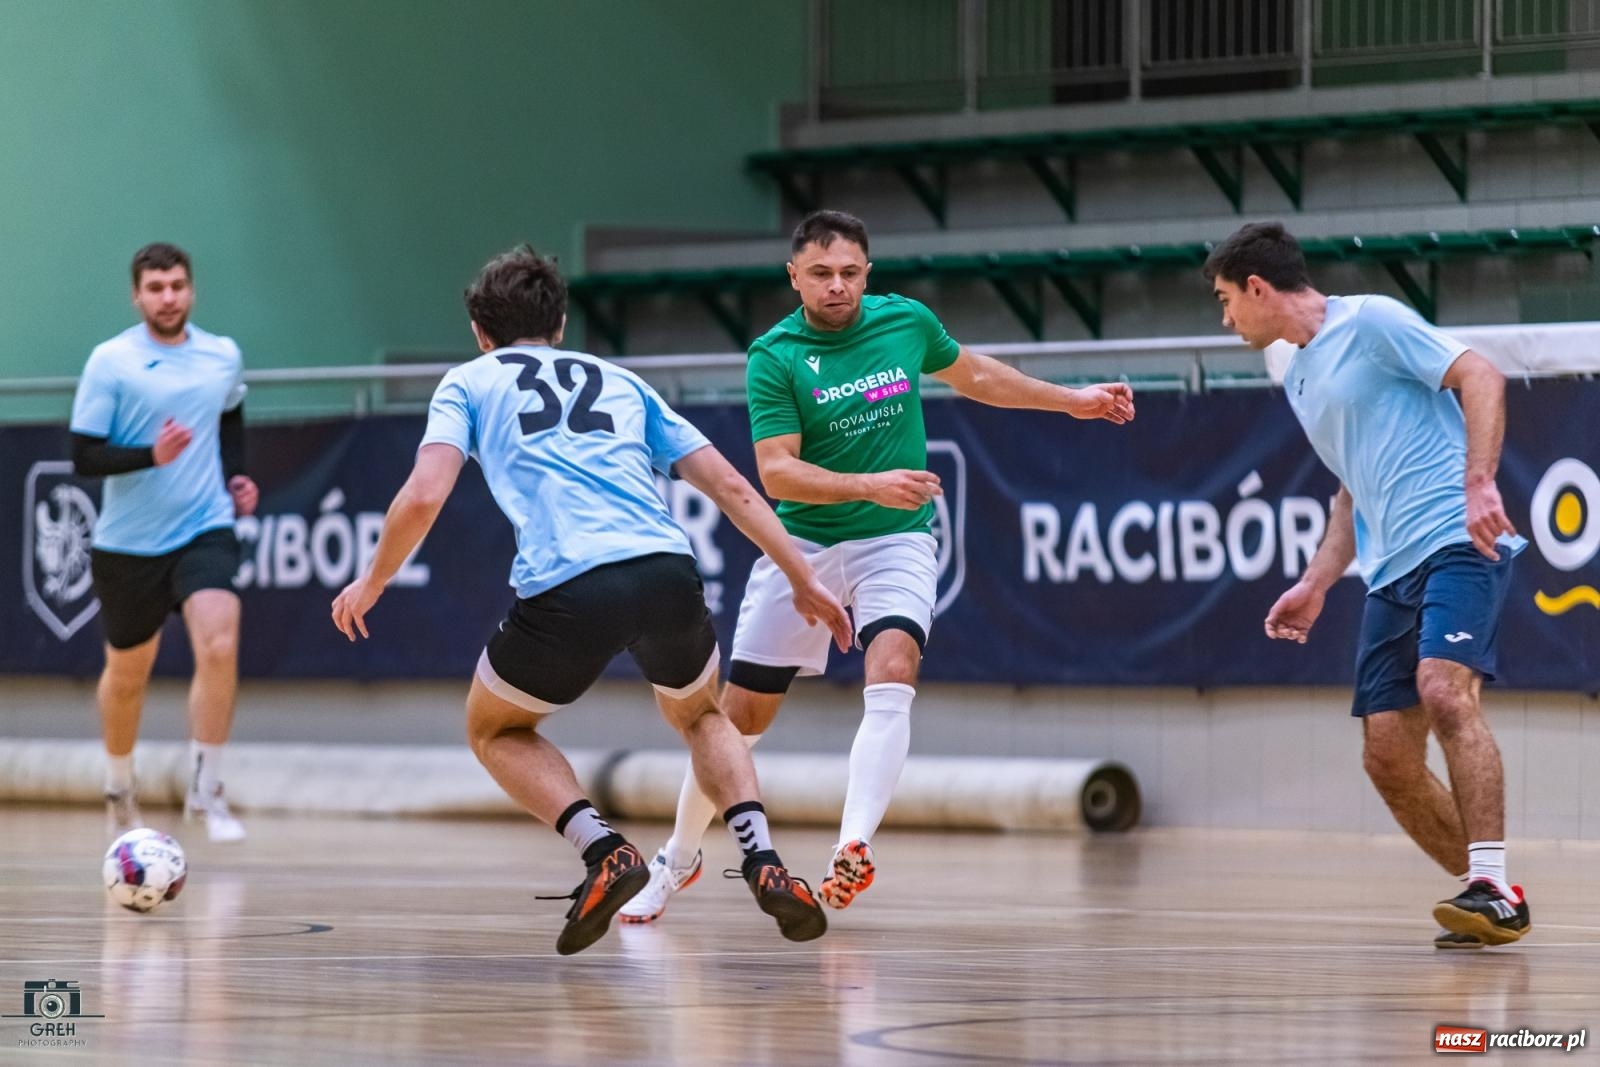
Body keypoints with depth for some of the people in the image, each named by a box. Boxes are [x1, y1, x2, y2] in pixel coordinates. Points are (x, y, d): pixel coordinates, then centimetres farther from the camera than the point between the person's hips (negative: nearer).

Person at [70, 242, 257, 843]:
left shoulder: (223, 357, 3)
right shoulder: (111, 362, -9)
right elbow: (84, 457, -12)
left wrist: (236, 476, 11)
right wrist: (151, 455, -26)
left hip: (205, 531, 1)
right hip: (128, 543, -1)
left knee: (219, 646, -22)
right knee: (128, 673, 14)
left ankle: (205, 793, -12)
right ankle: (119, 789, 39)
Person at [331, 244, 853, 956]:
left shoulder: (469, 383, 20)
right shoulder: (620, 382, 29)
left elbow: (424, 497, 4)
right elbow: (730, 485, 22)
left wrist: (370, 584, 19)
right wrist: (803, 580, 27)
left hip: (566, 590, -3)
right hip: (666, 573, 3)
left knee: (495, 730, 25)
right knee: (700, 716, 33)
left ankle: (604, 851, -1)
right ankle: (765, 865, 7)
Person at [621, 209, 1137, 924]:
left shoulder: (907, 322, -1)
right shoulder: (775, 357, -12)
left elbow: (973, 375, 20)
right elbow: (776, 471, -19)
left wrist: (1072, 401, 23)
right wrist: (870, 484, -31)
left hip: (896, 542, 1)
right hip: (802, 544, -1)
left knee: (891, 678, -27)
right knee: (740, 715, 4)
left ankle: (853, 850, -33)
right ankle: (678, 858, 26)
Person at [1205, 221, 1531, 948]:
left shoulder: (1371, 323, -3)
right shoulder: (1299, 380, 22)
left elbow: (1480, 378, -10)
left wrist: (1479, 482, -23)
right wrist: (1315, 584, 20)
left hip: (1455, 542, -9)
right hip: (1390, 574, 9)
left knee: (1445, 692, -28)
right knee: (1388, 758, -1)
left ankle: (1492, 889, -30)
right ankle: (1491, 902, 9)